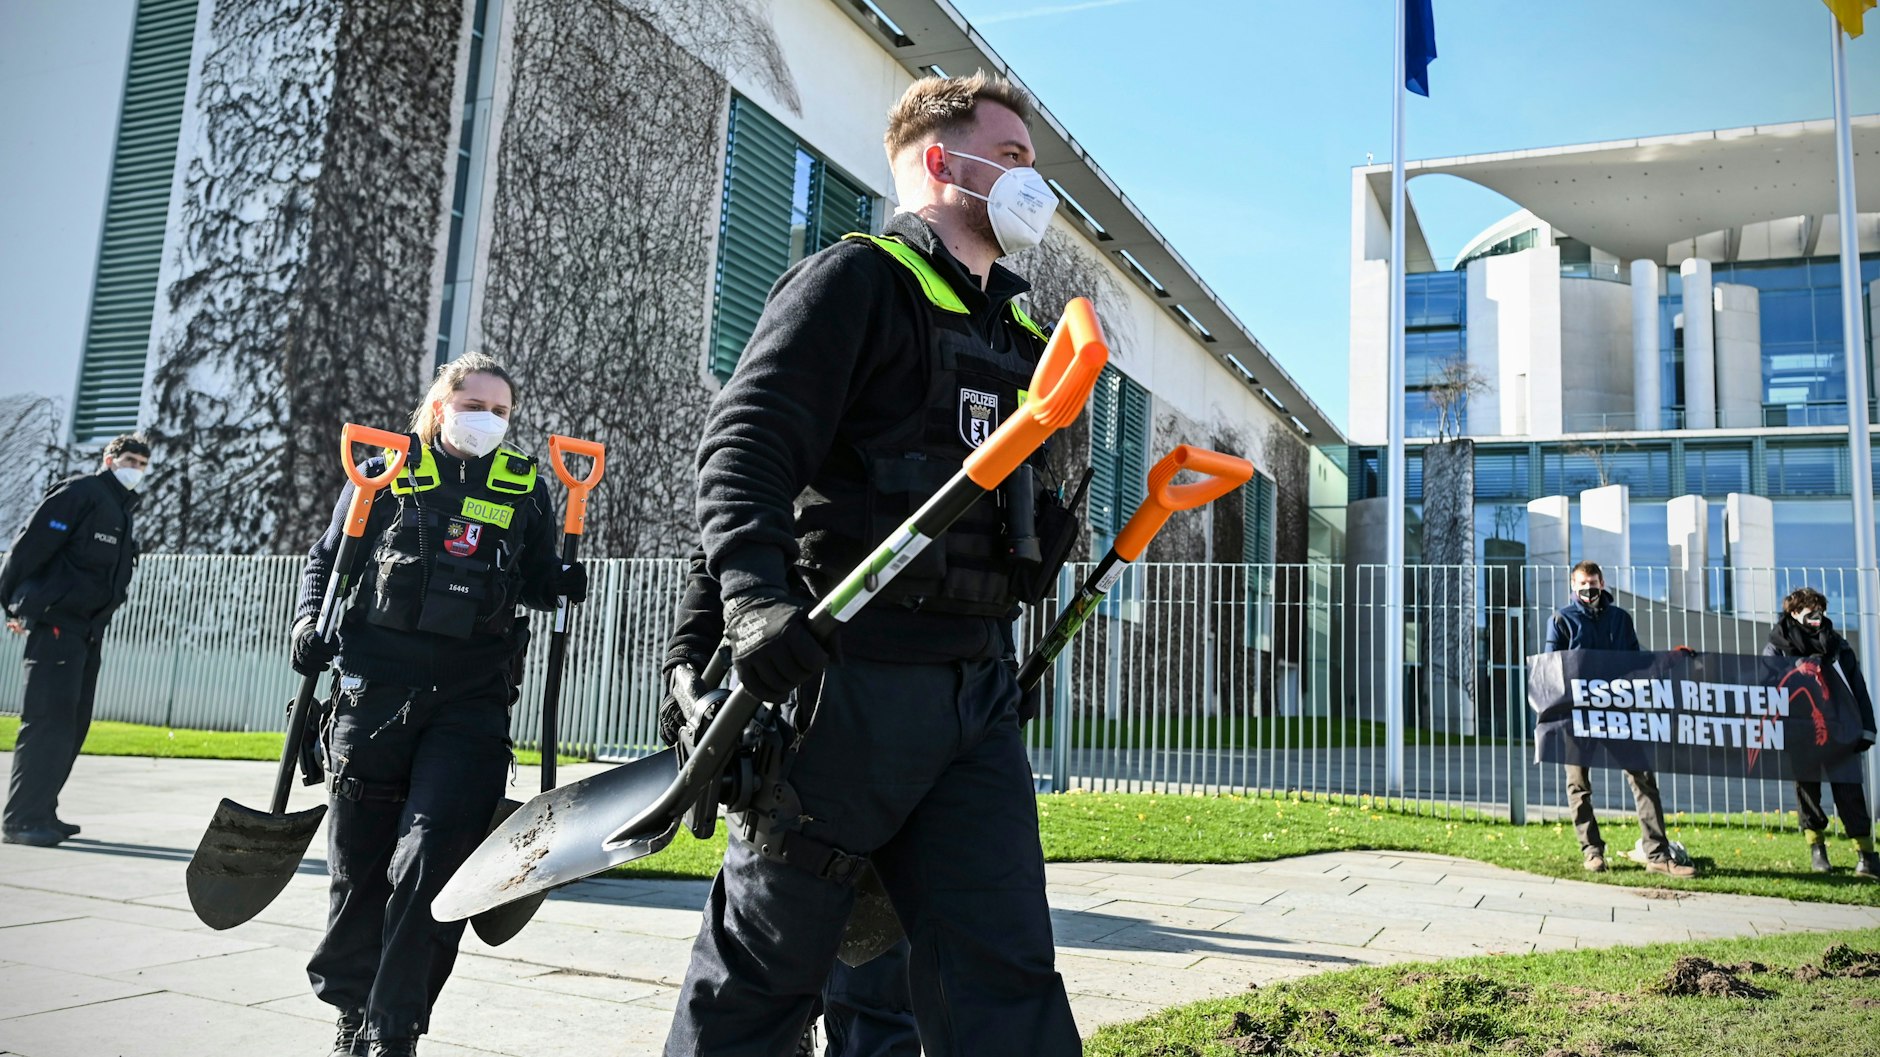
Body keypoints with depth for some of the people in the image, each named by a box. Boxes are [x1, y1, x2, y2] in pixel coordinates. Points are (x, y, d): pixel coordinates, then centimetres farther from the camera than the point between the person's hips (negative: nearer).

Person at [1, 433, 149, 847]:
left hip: (89, 630, 9)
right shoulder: (79, 494, -9)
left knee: (73, 724, 10)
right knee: (49, 720, -10)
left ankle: (41, 812, 17)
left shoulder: (120, 510, 18)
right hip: (55, 624, -9)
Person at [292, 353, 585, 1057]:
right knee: (358, 862, 10)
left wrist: (561, 583, -6)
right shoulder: (385, 475, 7)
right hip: (374, 694, 1)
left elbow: (535, 581, 16)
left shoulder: (524, 487, 9)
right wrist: (308, 624, -2)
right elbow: (325, 561, 15)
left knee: (429, 862, -9)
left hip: (470, 706, 0)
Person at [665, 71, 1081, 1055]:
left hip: (975, 688, 7)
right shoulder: (856, 280, -4)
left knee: (1004, 975, 5)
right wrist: (755, 594, -30)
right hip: (849, 676, -7)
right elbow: (746, 442, -16)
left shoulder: (1016, 330, 21)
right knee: (765, 962, 7)